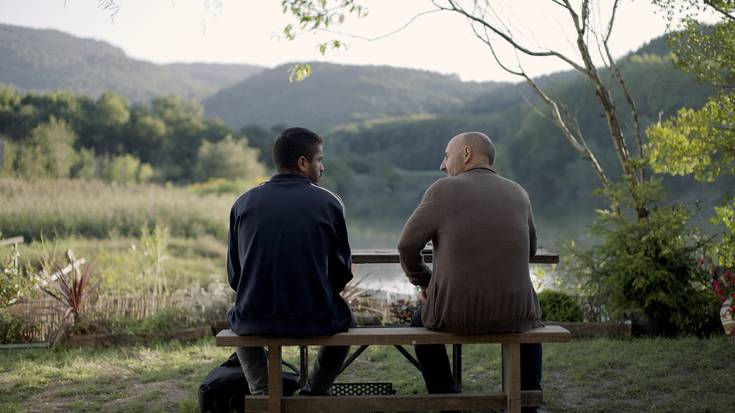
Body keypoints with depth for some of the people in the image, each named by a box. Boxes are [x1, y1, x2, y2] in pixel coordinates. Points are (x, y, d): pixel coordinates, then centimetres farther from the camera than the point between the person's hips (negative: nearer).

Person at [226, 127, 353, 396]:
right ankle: (314, 393, 27)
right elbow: (342, 272, 1)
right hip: (315, 321, -1)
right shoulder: (329, 203, -4)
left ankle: (261, 392, 21)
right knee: (342, 316, 32)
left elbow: (234, 275, 6)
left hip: (256, 321, 2)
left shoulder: (244, 202, 2)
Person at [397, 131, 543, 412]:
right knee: (528, 319, 38)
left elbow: (407, 246, -3)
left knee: (421, 321, 32)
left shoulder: (443, 190, -4)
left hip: (455, 315, -2)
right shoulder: (518, 193, 7)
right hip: (513, 313, 3)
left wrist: (423, 283, 14)